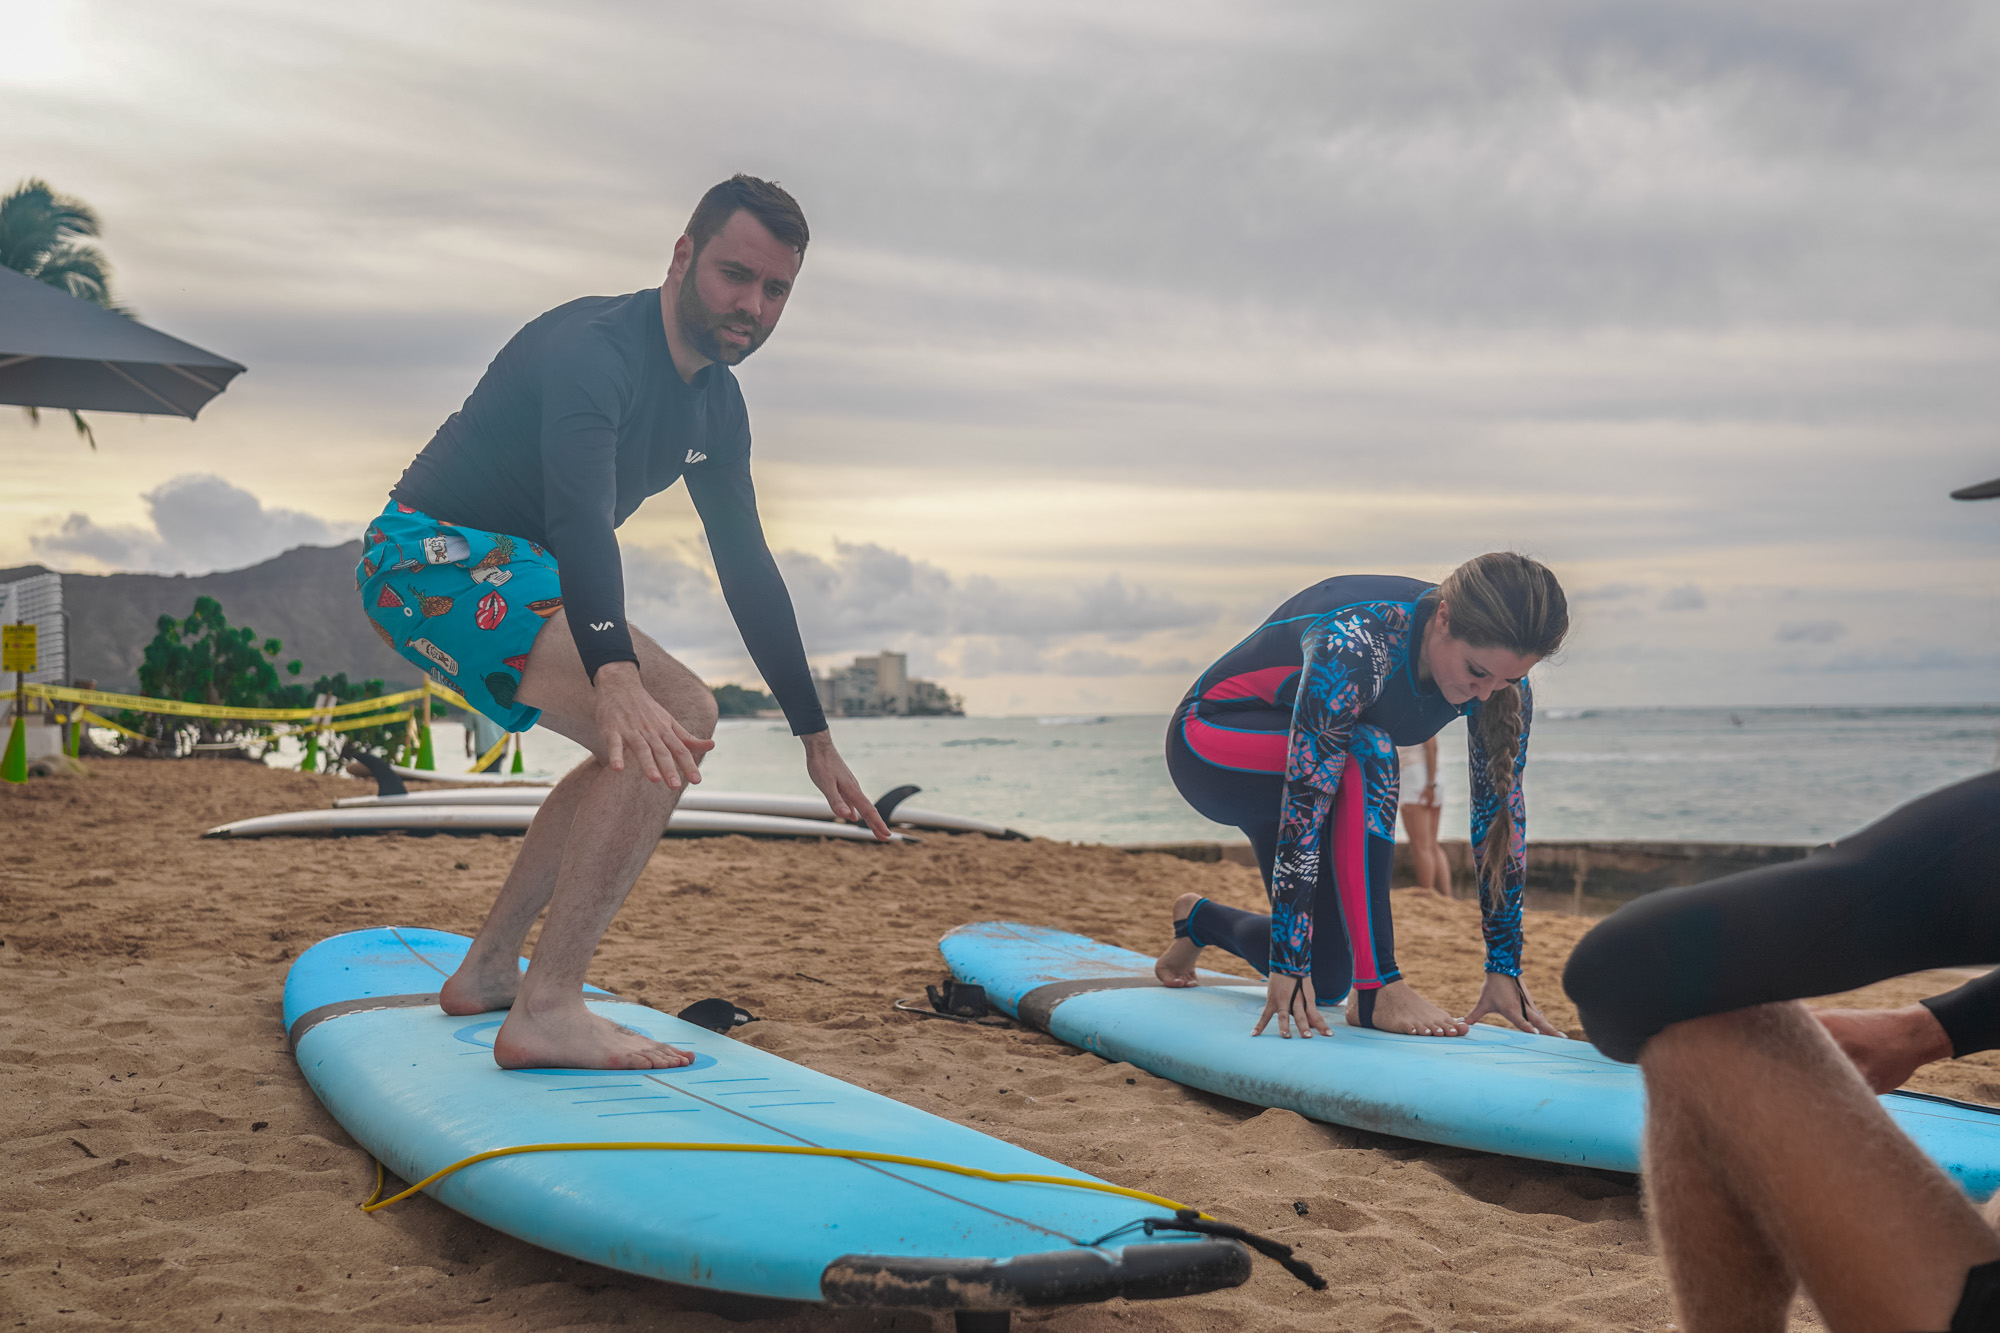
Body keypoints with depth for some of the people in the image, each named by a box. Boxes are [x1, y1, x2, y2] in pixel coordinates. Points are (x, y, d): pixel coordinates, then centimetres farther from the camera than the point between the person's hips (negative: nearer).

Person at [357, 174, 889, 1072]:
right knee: (673, 718, -24)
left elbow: (748, 568, 12)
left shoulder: (716, 406, 7)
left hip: (507, 571, 10)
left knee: (654, 739, 19)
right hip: (434, 553, -10)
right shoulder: (593, 348, -22)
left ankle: (486, 971, 22)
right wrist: (617, 676, -57)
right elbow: (580, 518, -40)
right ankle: (546, 1013, -25)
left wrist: (816, 738, 10)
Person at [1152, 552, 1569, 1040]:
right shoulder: (1353, 645, -39)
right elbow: (1304, 806, -39)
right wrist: (1288, 967, -39)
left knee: (1325, 980, 5)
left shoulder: (1501, 671, -20)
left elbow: (1501, 815, -12)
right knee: (1367, 755, -37)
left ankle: (1200, 919, 36)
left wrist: (1504, 970, -12)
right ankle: (1378, 988, -29)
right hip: (1208, 740, -6)